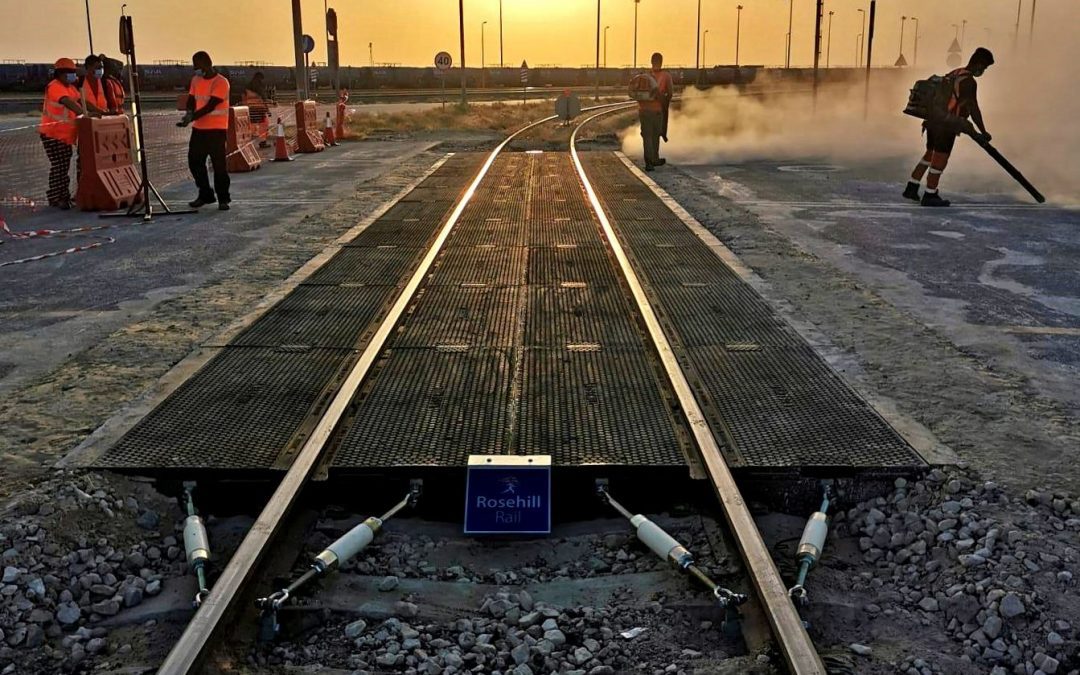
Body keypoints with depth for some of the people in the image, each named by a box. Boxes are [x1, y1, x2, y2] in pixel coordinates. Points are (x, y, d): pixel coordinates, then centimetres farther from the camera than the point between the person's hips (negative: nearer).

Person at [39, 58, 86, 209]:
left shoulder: (71, 87, 14)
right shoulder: (55, 87, -15)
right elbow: (67, 102, -30)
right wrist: (83, 113, -41)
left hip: (66, 134, 9)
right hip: (53, 134, -9)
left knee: (65, 166, 13)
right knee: (58, 165, -8)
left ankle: (64, 196, 21)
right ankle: (55, 197, -2)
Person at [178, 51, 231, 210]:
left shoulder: (221, 82, -12)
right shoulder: (196, 80, 11)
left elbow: (210, 106, -20)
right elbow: (191, 99, 10)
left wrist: (192, 117, -27)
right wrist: (189, 112, -13)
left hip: (216, 129, -7)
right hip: (198, 128, 7)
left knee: (219, 164, -5)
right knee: (194, 161, 8)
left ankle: (223, 199, 5)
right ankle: (205, 195, 21)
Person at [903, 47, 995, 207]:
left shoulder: (954, 74, 12)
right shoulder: (969, 81, -15)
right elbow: (974, 110, -16)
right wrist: (984, 132, -7)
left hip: (934, 120, 8)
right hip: (946, 126, -8)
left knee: (930, 154, 19)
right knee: (940, 158, 3)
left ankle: (911, 188, 21)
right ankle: (929, 196, 11)